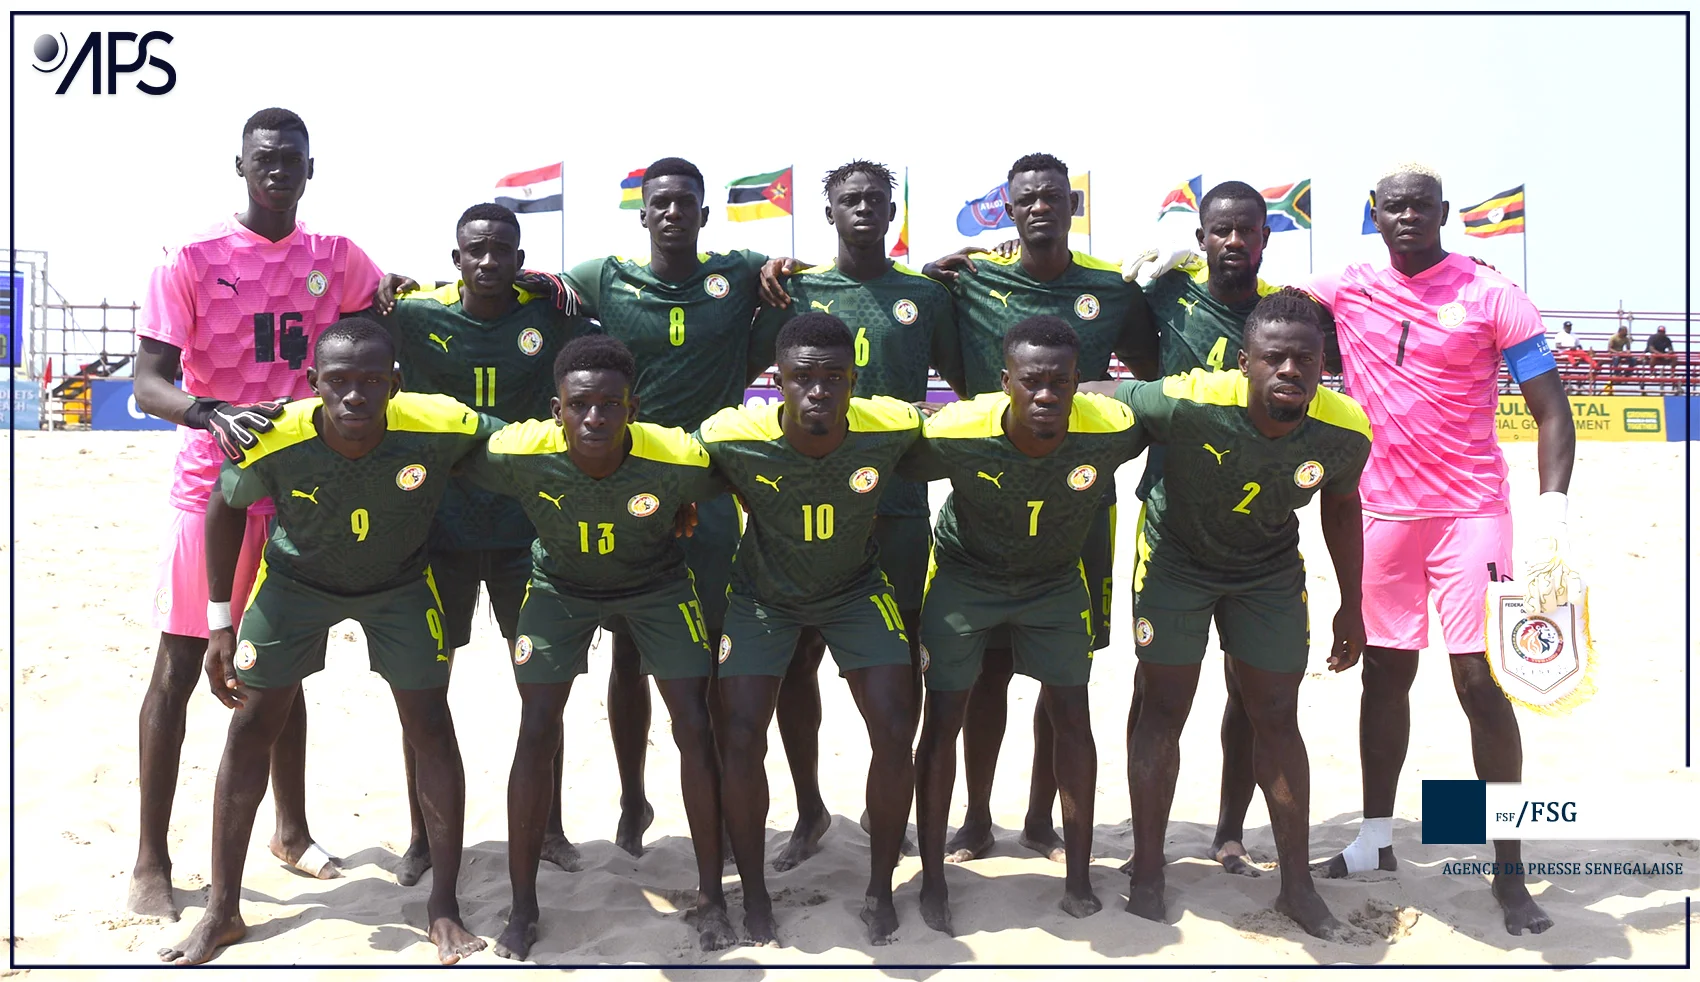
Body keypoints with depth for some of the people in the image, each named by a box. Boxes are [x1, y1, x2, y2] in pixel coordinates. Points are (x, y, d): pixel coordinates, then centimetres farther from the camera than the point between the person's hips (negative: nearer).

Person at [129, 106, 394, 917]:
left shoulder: (337, 261, 5)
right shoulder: (194, 259, -6)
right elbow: (148, 385, -12)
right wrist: (212, 414, -33)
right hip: (213, 484, -4)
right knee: (180, 666, 1)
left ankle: (292, 831, 27)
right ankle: (151, 860, 11)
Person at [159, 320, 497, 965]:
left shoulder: (441, 427, -35)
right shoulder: (273, 443, -31)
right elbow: (226, 509, -10)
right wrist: (222, 625, -6)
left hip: (399, 582, 0)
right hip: (296, 580, 1)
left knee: (430, 725, -4)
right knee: (251, 725, 0)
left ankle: (444, 906, 11)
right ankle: (222, 911, 17)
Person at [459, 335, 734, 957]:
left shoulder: (677, 458, -33)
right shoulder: (520, 452, -31)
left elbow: (740, 483, -10)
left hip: (657, 585, 0)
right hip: (561, 586, 1)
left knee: (694, 729, -6)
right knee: (537, 735, -6)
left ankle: (711, 897, 13)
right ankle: (522, 909, 12)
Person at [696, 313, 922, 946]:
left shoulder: (893, 427, -26)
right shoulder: (732, 438, -29)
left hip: (856, 589, 1)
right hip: (763, 594, -1)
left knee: (895, 731, -10)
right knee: (741, 739, -10)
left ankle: (880, 891, 13)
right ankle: (754, 895, 14)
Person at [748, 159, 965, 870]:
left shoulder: (925, 296, 7)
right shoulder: (798, 291, 5)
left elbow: (966, 385, 14)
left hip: (898, 505, 1)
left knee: (900, 664, 8)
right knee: (797, 660, 4)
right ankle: (810, 810, 22)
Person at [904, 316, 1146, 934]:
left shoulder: (1112, 429, -29)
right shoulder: (955, 435, -33)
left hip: (1055, 580, 2)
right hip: (964, 576, -1)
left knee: (1071, 716, -1)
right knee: (943, 721, -2)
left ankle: (1078, 878, 16)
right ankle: (932, 882, 13)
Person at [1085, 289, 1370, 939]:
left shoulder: (1346, 432, -22)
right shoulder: (1190, 403, -36)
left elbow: (1341, 505, -1)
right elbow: (1096, 397, -22)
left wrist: (1351, 608, 5)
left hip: (1271, 571, 3)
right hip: (1176, 558, -2)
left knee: (1277, 719, 5)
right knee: (1163, 712, 0)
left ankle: (1297, 885, 21)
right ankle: (1146, 873, 17)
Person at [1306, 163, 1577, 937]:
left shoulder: (1491, 297, -5)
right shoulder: (1345, 291, 4)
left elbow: (1551, 410, -6)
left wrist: (1553, 511, -19)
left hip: (1470, 512, -3)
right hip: (1382, 513, 4)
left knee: (1479, 681, -7)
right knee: (1384, 672, 11)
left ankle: (1509, 872, 4)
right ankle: (1375, 841, 24)